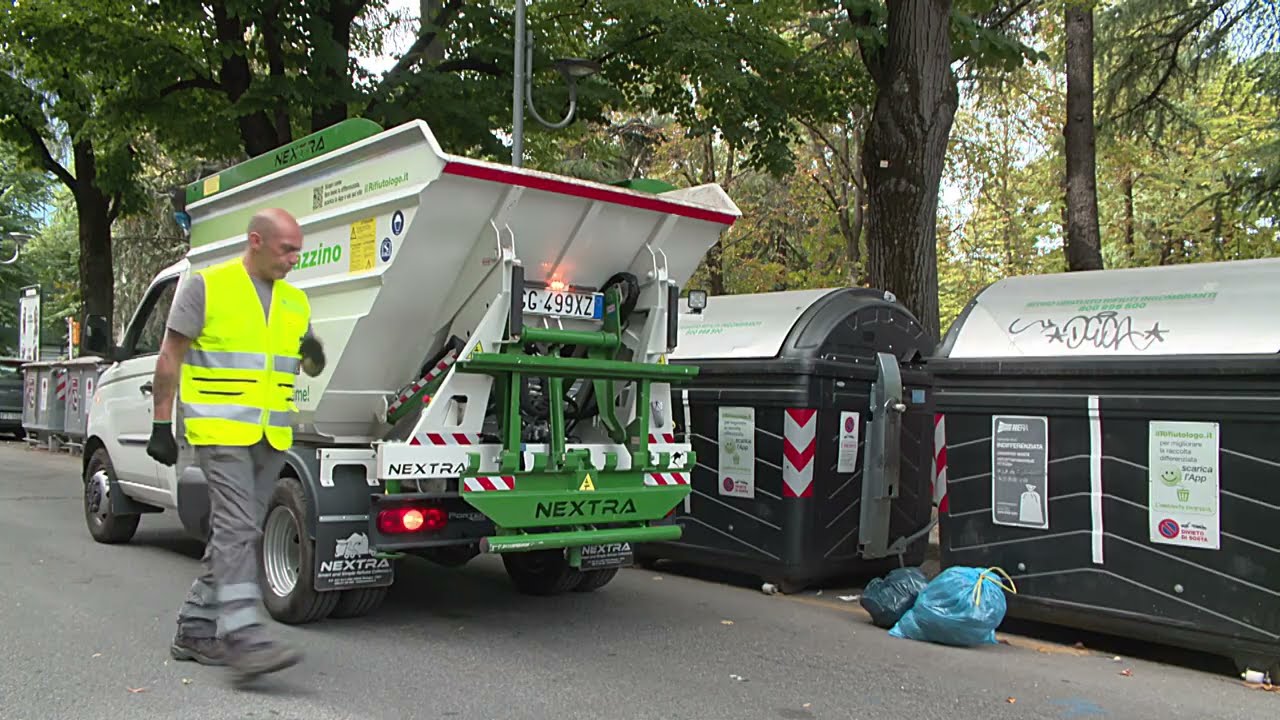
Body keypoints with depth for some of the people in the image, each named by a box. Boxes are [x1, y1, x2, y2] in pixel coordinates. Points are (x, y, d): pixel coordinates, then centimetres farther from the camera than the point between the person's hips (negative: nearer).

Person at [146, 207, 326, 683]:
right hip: (220, 429, -7)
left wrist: (314, 355, -4)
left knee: (238, 533, 10)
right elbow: (170, 356, -3)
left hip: (271, 437, 7)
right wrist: (162, 424, -6)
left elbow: (309, 367, 20)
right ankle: (244, 639, -19)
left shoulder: (294, 301, 13)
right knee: (237, 529, -16)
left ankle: (195, 630, 22)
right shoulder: (207, 287, -4)